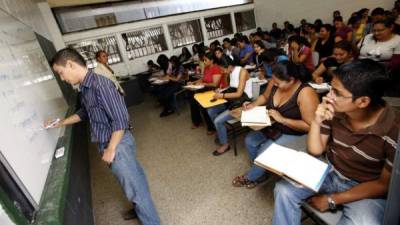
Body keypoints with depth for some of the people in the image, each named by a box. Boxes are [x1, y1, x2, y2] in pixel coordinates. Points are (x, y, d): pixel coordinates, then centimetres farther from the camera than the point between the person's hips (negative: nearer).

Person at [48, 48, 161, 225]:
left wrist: (111, 149, -18)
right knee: (134, 178, 26)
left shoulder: (100, 84, -23)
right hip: (107, 143, 9)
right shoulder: (85, 87, 6)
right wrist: (61, 123, 25)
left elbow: (120, 120, -25)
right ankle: (142, 209, 48)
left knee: (135, 187, 6)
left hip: (117, 143, -9)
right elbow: (85, 112, 25)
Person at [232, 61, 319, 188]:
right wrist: (253, 104, -8)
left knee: (264, 152, -17)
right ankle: (260, 173, 21)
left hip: (294, 135, -7)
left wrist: (282, 119, -30)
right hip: (274, 127, 7)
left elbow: (310, 126, -29)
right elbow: (265, 97, 12)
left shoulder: (305, 93, -29)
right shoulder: (275, 83, -9)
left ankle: (251, 177, 16)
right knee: (250, 140, -2)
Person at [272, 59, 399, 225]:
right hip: (329, 172, 3)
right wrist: (316, 121, -24)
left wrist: (332, 200, -15)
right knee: (283, 190, -16)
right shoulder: (333, 110, -15)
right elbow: (315, 151, -5)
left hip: (366, 189, -2)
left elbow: (384, 184, -13)